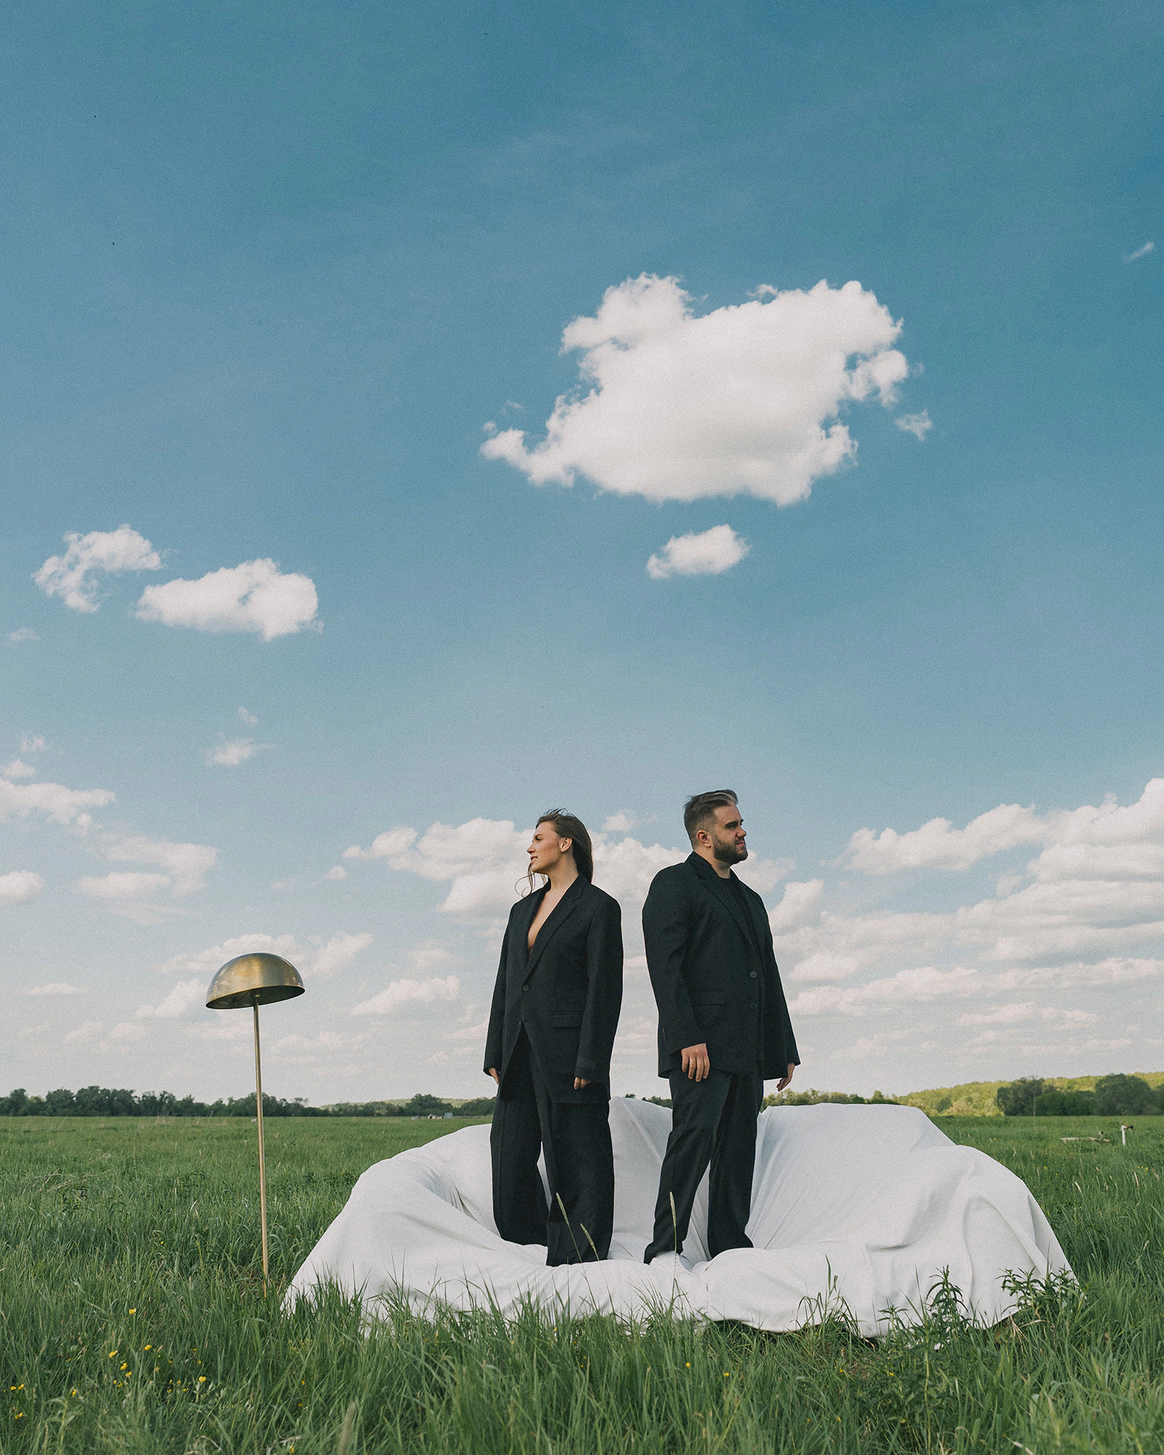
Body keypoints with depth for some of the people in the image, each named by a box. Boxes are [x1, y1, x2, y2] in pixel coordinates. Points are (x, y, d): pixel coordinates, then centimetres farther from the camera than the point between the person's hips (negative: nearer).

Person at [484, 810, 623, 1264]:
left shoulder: (598, 908, -3)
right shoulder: (523, 910, 18)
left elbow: (605, 990, -9)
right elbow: (505, 985, 17)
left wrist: (589, 1063, -15)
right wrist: (495, 1053, 11)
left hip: (566, 1051, -7)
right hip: (521, 1054, 7)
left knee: (576, 1159, -2)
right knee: (511, 1154, 9)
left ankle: (577, 1261, 6)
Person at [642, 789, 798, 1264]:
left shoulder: (749, 898, 25)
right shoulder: (674, 884, 0)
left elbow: (769, 979, 25)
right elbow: (665, 966, -12)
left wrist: (784, 1049, 18)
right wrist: (687, 1038, -20)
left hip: (747, 1051, 8)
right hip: (700, 1046, -8)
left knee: (739, 1149, 8)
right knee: (694, 1136, -14)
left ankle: (730, 1249, 14)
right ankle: (664, 1251, -9)